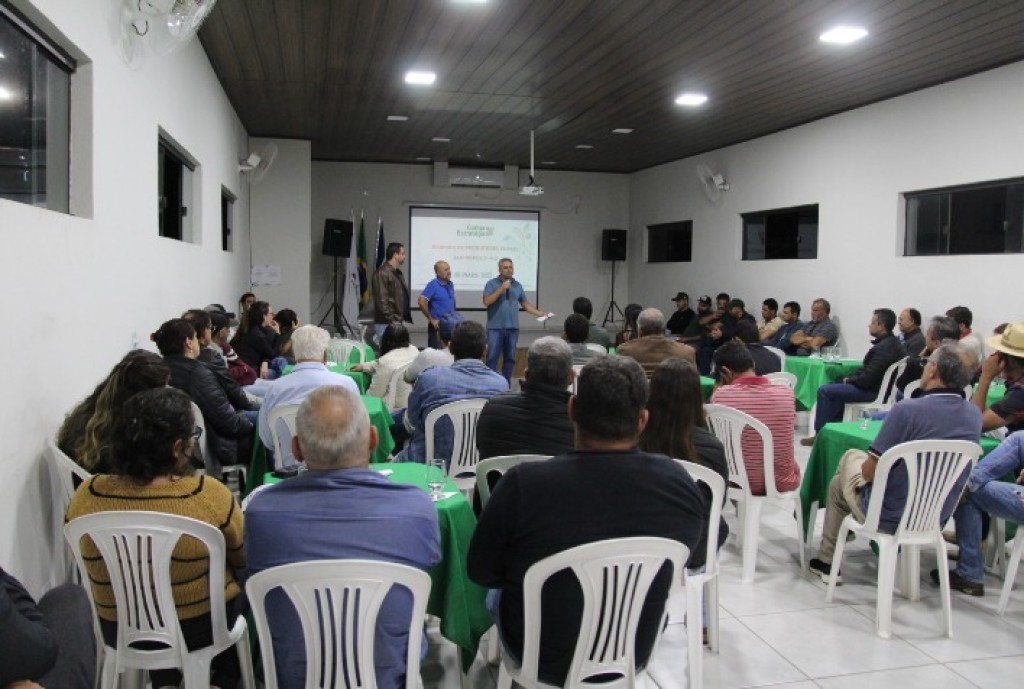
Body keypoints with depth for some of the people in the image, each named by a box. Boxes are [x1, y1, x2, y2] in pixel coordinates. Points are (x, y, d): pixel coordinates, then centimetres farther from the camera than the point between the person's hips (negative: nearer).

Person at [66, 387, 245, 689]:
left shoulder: (85, 496, -18)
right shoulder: (209, 495, -26)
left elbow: (89, 559, 2)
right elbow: (244, 560, -9)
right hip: (201, 627, -3)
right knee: (243, 591, 28)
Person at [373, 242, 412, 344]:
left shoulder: (398, 273, 17)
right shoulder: (382, 274, -13)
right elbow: (382, 301, -19)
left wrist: (407, 318, 13)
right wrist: (393, 320, -20)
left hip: (399, 322, 9)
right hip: (386, 324, -9)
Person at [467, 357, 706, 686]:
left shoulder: (524, 483, -31)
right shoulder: (679, 482, -22)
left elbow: (480, 571, -14)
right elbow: (693, 554, 0)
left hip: (542, 658, -2)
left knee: (498, 590, 30)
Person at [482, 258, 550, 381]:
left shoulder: (517, 285, 13)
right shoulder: (492, 283, 0)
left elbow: (525, 303, 17)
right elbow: (486, 302, -11)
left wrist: (541, 314, 8)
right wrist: (501, 289, -16)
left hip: (513, 327, 4)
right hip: (495, 327, -4)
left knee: (510, 358, 8)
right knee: (492, 357, -6)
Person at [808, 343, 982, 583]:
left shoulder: (907, 410, -27)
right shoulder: (975, 416, -6)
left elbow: (869, 472, -21)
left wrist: (866, 464, 3)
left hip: (890, 516, -6)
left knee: (838, 482, 25)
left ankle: (827, 561, 35)